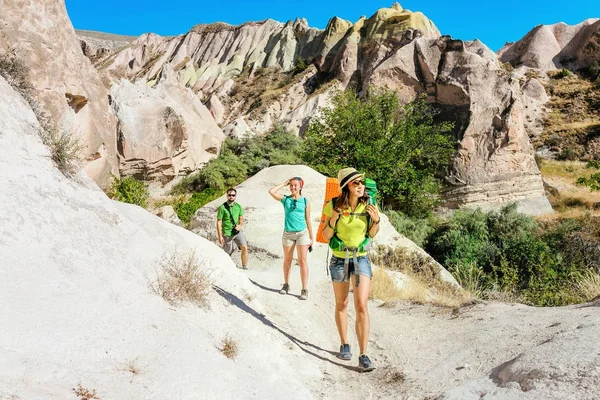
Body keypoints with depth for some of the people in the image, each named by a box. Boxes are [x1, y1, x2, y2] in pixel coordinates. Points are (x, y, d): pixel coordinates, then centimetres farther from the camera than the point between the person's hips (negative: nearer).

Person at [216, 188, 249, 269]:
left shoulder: (238, 206, 4)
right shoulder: (222, 207, -10)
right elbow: (219, 222, -8)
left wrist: (240, 225, -10)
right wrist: (220, 236, -12)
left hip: (238, 232, 4)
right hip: (227, 234, -4)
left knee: (245, 248, -10)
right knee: (228, 253, 7)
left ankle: (245, 267, 2)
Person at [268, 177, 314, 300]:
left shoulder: (305, 201, 2)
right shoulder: (285, 199, 4)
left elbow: (308, 220, 5)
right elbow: (271, 191, -9)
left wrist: (311, 238, 5)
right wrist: (284, 184, -1)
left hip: (302, 233, -1)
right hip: (288, 234, 2)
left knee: (302, 261, -6)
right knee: (287, 260, 13)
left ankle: (304, 289, -2)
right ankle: (286, 284, 28)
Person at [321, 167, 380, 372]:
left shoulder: (368, 205, -7)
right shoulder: (334, 205, -13)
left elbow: (371, 234, 6)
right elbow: (326, 237, -6)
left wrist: (376, 220, -12)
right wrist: (332, 220, -24)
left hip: (361, 259, 0)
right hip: (339, 260, 0)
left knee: (361, 306, -9)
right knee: (341, 305, 14)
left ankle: (363, 356, -3)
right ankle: (344, 345, 33)